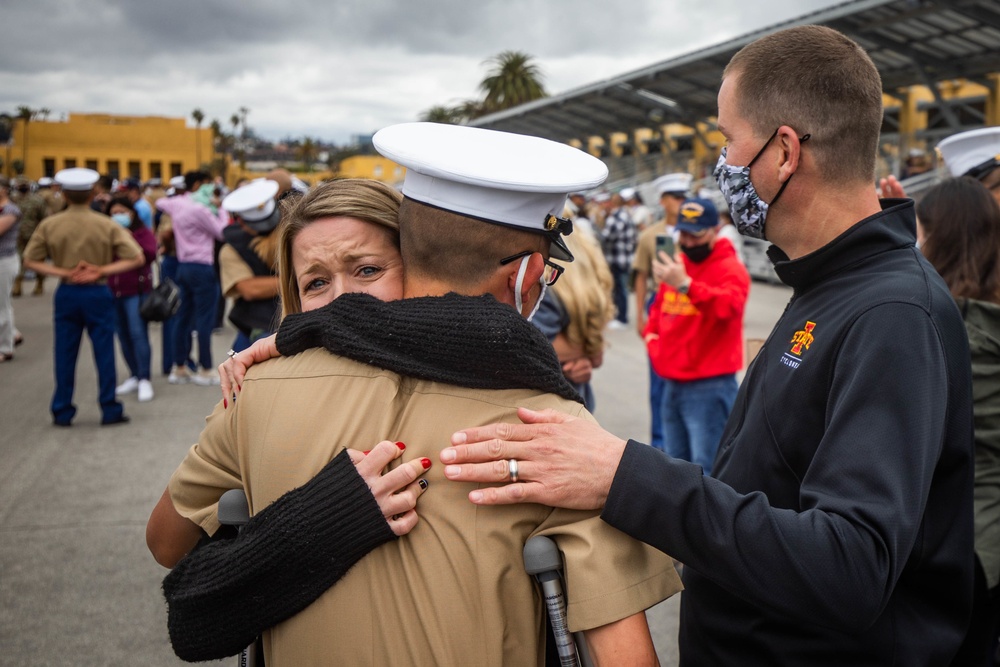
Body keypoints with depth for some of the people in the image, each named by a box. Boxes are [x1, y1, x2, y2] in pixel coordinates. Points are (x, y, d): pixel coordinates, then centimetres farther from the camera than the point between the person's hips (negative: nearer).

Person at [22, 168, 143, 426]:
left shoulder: (49, 225, -3)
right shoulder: (107, 225, -7)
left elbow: (30, 260, 0)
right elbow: (135, 258, -10)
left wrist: (63, 272, -6)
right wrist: (101, 270, -11)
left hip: (66, 293, 2)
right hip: (98, 293, -2)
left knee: (65, 354, 9)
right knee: (104, 352, 5)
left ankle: (62, 411, 14)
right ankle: (109, 410, 8)